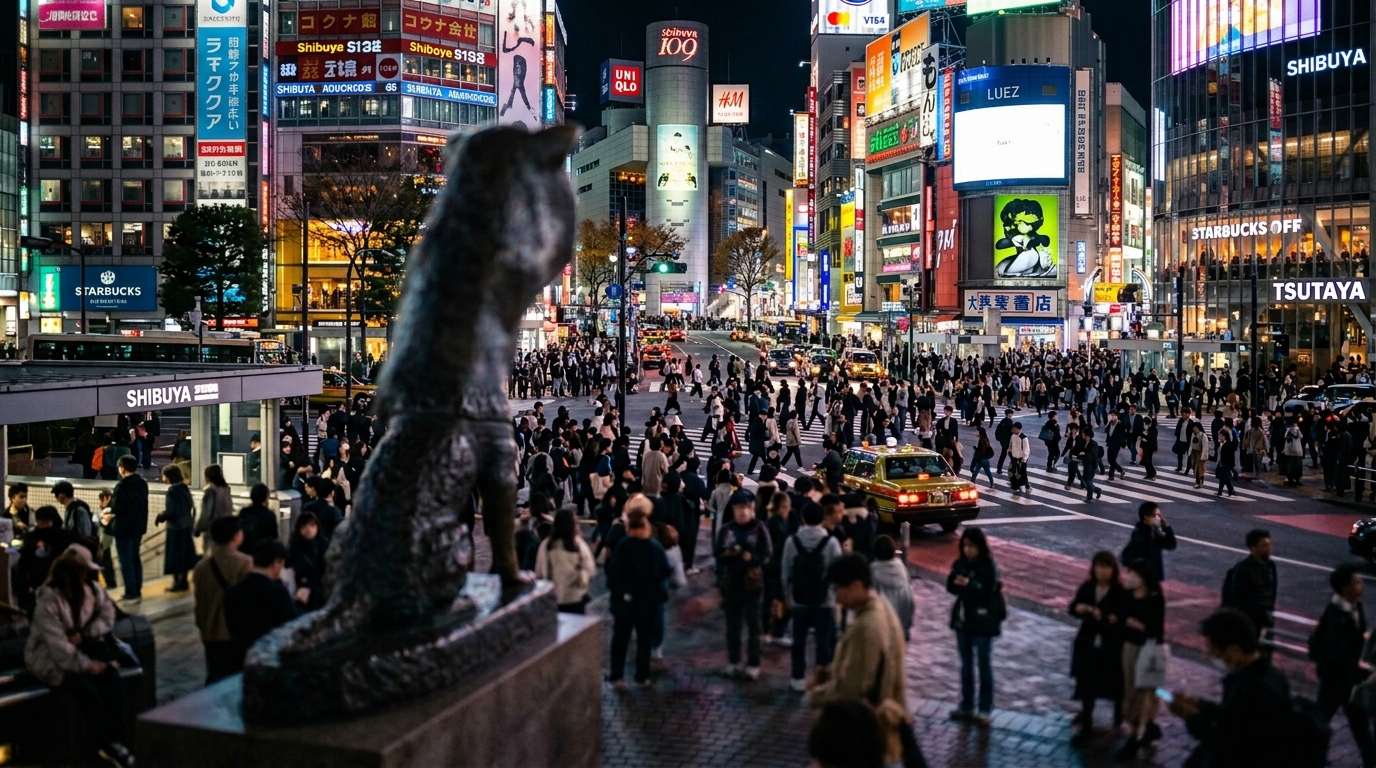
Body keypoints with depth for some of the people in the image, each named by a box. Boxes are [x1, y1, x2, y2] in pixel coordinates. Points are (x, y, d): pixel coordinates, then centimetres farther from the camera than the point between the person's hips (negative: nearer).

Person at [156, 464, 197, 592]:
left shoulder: (172, 491, -18)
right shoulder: (185, 488, 4)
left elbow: (170, 512, -19)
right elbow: (191, 507, 9)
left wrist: (160, 518, -4)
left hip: (175, 528, -8)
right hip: (186, 526, 8)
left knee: (175, 555, 2)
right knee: (185, 553, 14)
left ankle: (177, 582, 7)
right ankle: (183, 581, 22)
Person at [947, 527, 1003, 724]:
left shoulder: (989, 567, -15)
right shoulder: (959, 564, 1)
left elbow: (988, 592, -21)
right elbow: (951, 586, -4)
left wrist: (970, 585, -36)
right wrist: (961, 586, -25)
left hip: (983, 622, -5)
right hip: (962, 619, 5)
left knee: (983, 665, 6)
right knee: (966, 664, 15)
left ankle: (985, 709, 15)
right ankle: (966, 706, 26)